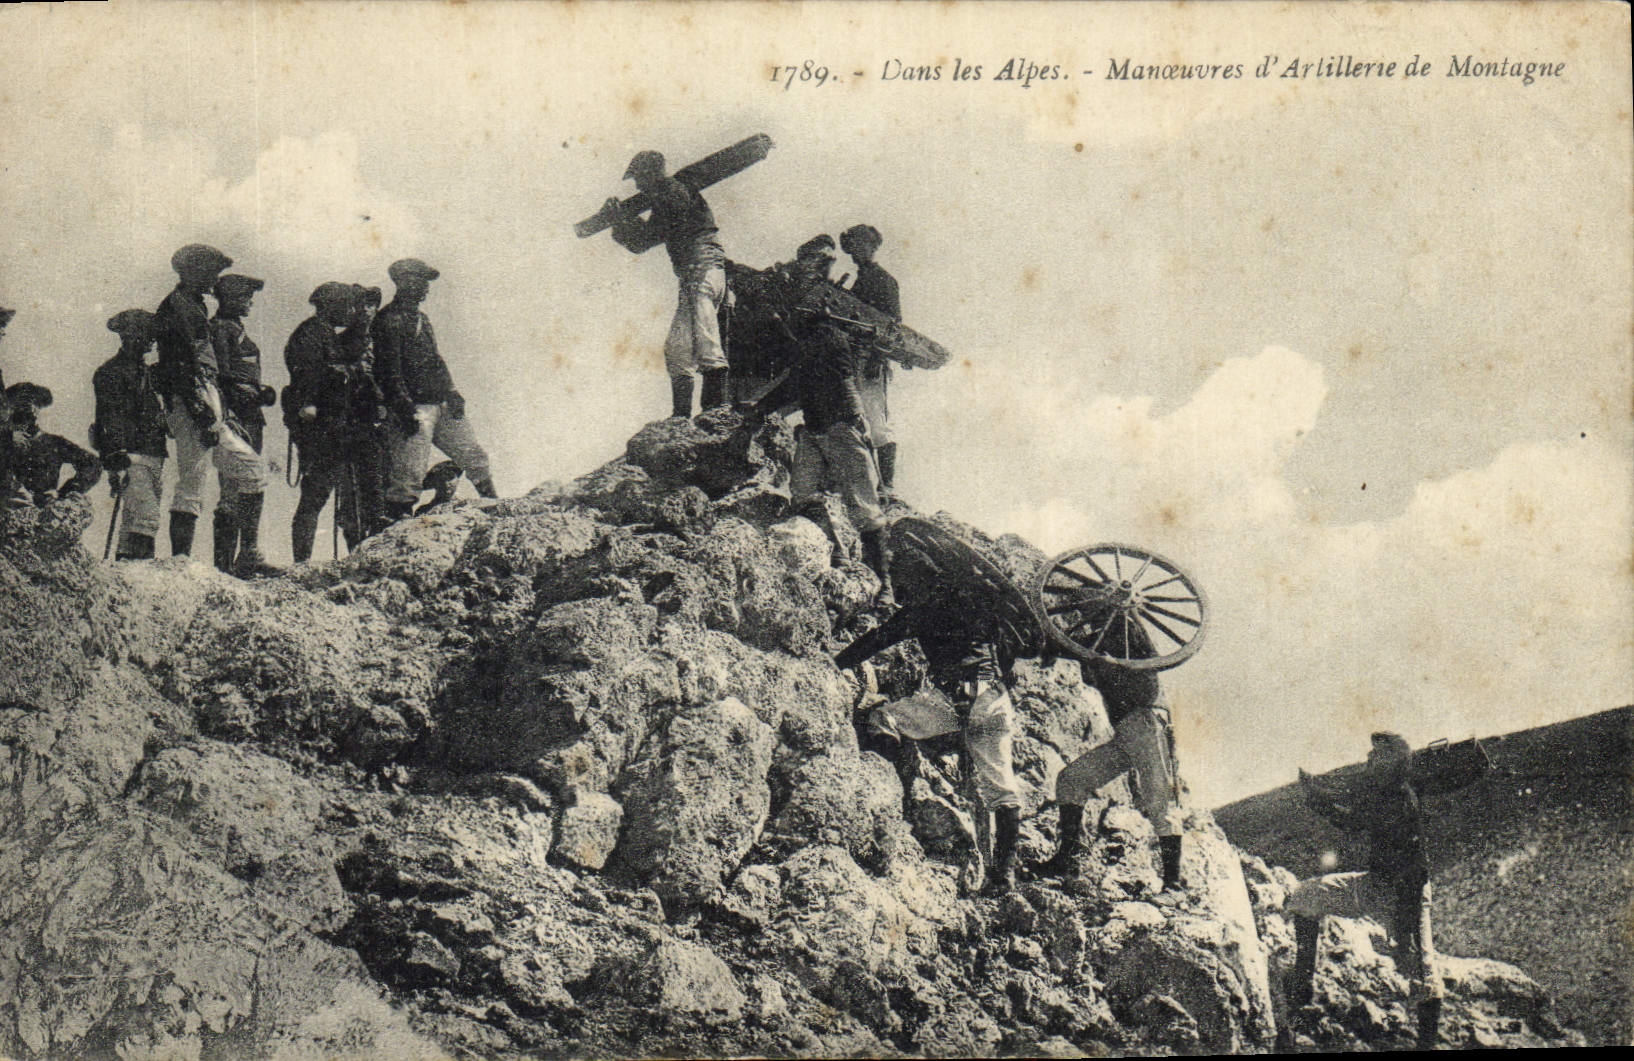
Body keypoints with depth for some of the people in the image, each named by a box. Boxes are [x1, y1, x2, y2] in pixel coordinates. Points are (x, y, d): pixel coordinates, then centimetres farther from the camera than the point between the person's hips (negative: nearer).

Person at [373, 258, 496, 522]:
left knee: (473, 455, 14)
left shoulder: (420, 318, 18)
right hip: (416, 409, -9)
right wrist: (404, 408, -21)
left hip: (441, 404, 9)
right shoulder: (389, 321, -11)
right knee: (410, 472, -10)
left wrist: (451, 393, 14)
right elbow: (389, 372, -16)